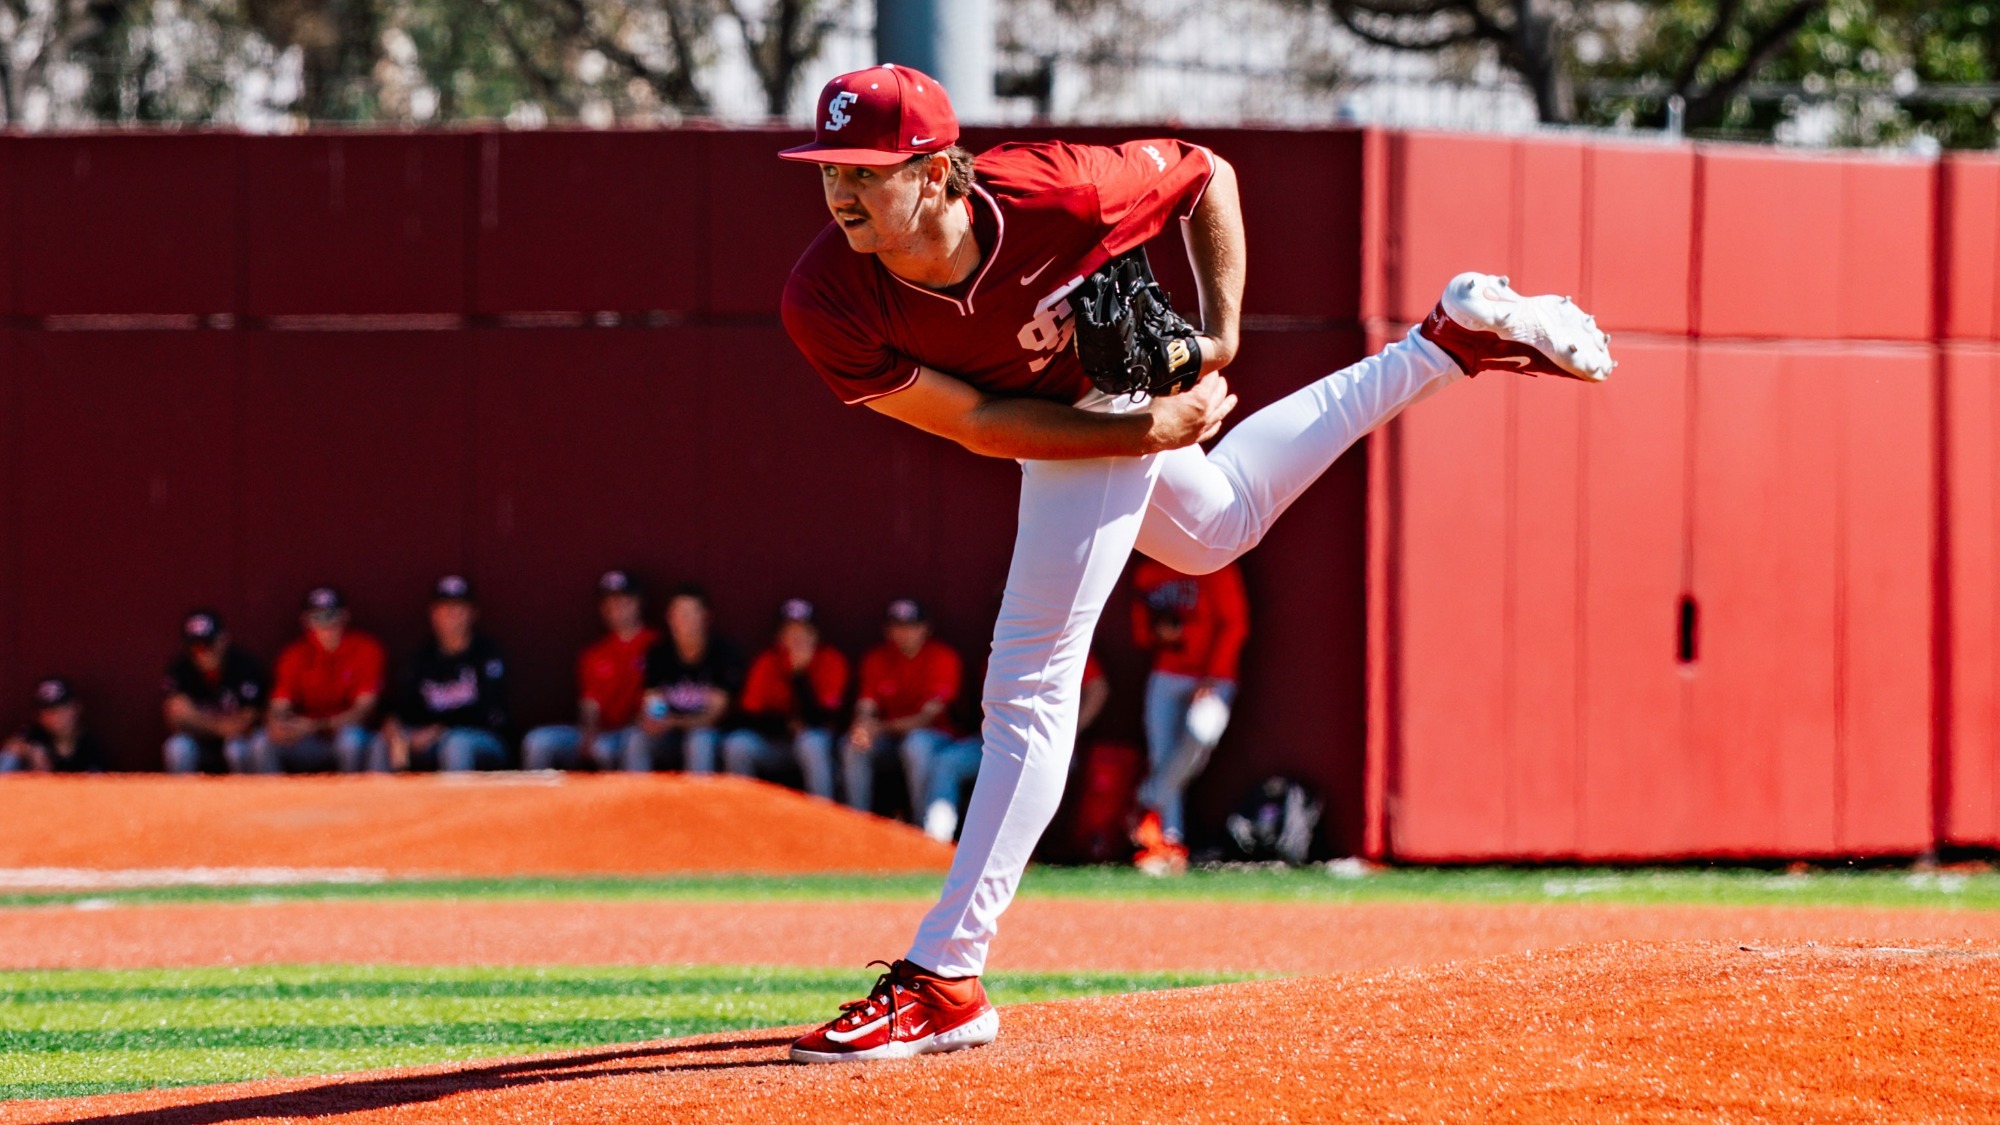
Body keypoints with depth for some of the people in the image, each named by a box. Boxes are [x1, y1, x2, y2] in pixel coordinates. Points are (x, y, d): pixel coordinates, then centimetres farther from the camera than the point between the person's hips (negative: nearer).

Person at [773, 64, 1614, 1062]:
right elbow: (977, 423, -24)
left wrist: (1220, 335, -21)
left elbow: (1204, 174, -16)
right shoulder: (825, 305, -33)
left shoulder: (1050, 196, -37)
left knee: (1028, 688, -10)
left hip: (1106, 387, -5)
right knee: (1216, 527, 32)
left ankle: (942, 985, -5)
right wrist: (1153, 431, -27)